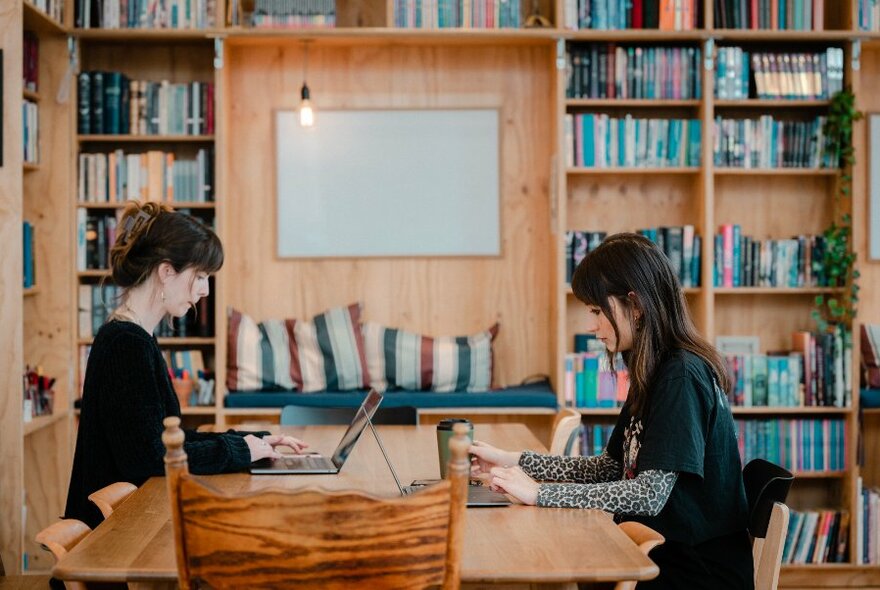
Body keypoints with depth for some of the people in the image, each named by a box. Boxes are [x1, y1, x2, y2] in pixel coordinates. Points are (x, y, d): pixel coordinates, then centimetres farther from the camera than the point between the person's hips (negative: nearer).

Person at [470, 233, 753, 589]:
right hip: (664, 553, 8)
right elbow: (610, 468, 12)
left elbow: (649, 494, -26)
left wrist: (539, 492, -21)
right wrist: (512, 461, 6)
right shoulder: (655, 373, 10)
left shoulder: (681, 376, -19)